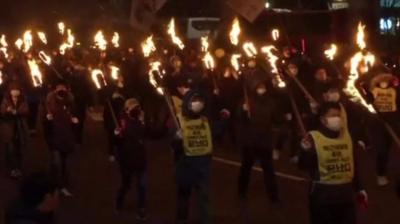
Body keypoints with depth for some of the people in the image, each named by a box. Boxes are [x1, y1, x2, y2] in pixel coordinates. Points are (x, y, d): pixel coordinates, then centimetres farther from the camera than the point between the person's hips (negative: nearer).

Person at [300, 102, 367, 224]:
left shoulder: (347, 135, 6)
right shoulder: (313, 138, -11)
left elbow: (354, 164, 14)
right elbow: (305, 165, -16)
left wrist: (359, 188, 18)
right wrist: (306, 151, -35)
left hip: (346, 192, 5)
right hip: (322, 194, -5)